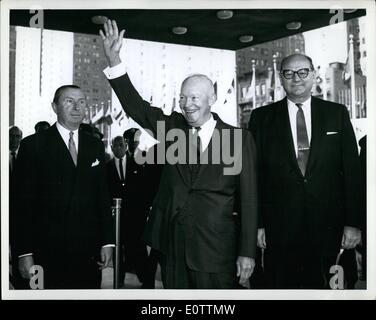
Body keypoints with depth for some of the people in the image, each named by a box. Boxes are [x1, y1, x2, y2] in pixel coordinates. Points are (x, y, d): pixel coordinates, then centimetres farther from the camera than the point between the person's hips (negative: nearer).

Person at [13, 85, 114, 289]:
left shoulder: (95, 147, 12)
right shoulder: (33, 145, 0)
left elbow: (103, 196, 12)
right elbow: (23, 201, -4)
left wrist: (107, 241, 5)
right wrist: (24, 253, -9)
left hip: (89, 251, 3)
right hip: (48, 251, -3)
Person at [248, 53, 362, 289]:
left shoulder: (337, 113, 6)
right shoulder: (262, 117, 5)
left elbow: (352, 170, 3)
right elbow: (254, 174, 2)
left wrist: (353, 223, -3)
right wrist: (257, 224, -4)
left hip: (327, 227, 1)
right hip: (279, 229, 0)